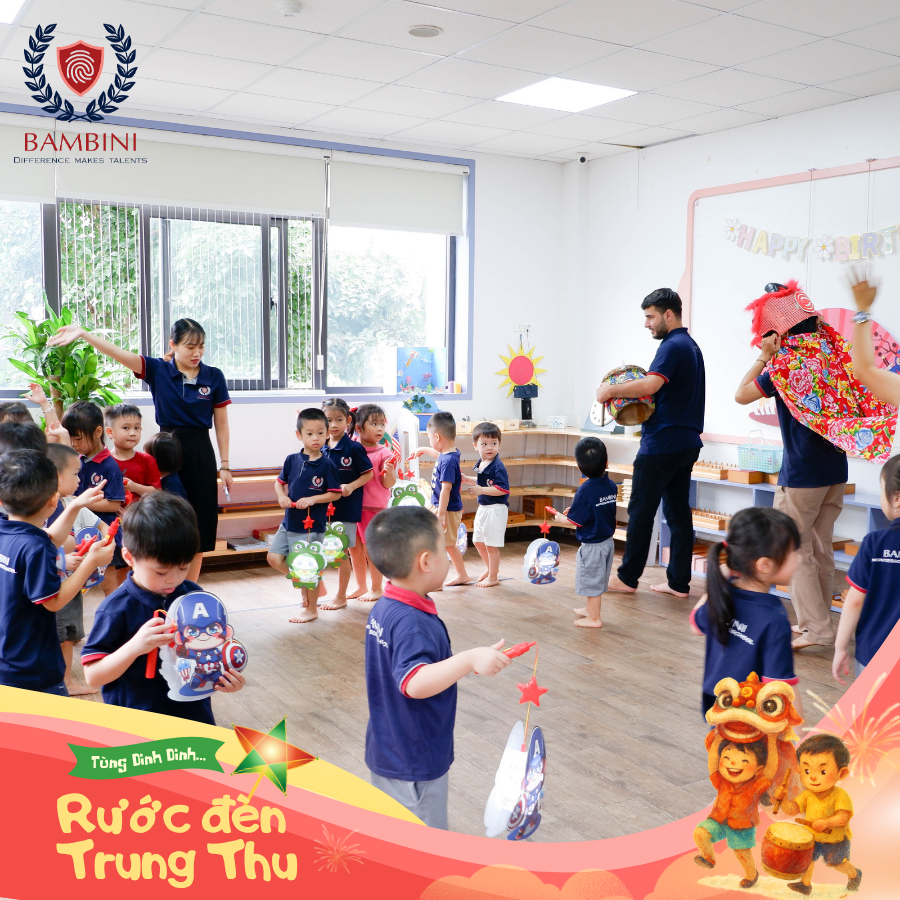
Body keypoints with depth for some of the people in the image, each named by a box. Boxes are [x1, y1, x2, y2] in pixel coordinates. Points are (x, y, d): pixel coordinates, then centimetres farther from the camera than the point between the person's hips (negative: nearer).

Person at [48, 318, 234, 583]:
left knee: (199, 522, 5)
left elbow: (221, 424, 1)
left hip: (200, 454, 0)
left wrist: (225, 465, 0)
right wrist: (82, 333, -29)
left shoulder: (214, 376, -2)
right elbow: (118, 353, -15)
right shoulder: (157, 370, -3)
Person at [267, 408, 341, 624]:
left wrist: (312, 499, -19)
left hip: (311, 524, -5)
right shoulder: (292, 460, 2)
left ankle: (311, 609, 19)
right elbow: (280, 482, 13)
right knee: (274, 558, 3)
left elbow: (335, 494, -8)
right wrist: (281, 496, -7)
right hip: (289, 521, 5)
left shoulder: (326, 465, -10)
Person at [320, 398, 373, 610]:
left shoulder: (354, 447, -9)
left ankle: (341, 597, 9)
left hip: (348, 505, -5)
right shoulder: (322, 449, 6)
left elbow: (368, 473, -5)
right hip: (327, 505, 5)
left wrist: (350, 486, -19)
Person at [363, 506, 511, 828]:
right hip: (415, 764, -9)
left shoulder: (383, 610, 2)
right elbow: (415, 683, -42)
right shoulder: (412, 624, -29)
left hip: (385, 752, 9)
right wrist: (469, 660, -50)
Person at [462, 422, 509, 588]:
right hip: (483, 508, 9)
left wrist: (481, 490, -27)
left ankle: (493, 577, 17)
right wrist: (467, 479, 8)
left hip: (496, 509, -9)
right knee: (478, 541, 21)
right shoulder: (480, 463, 6)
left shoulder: (498, 466, -21)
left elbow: (503, 489, -26)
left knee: (491, 544, 1)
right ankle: (490, 568, 42)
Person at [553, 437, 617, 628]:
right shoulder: (612, 486, -2)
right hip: (608, 541, 8)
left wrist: (560, 518, 0)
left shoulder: (585, 490, -24)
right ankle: (591, 608, 40)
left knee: (592, 581, 6)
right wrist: (573, 510, 10)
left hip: (592, 545, -8)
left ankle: (594, 618, 16)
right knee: (598, 580, 22)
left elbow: (575, 521, -20)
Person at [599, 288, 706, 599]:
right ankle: (679, 582, 13)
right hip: (686, 442, 10)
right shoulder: (691, 346, 18)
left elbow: (651, 384, -30)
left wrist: (610, 390, -19)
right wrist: (633, 392, 11)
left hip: (662, 443, -10)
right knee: (678, 512, 10)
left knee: (641, 511, 0)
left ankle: (627, 577, 10)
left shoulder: (672, 346, -14)